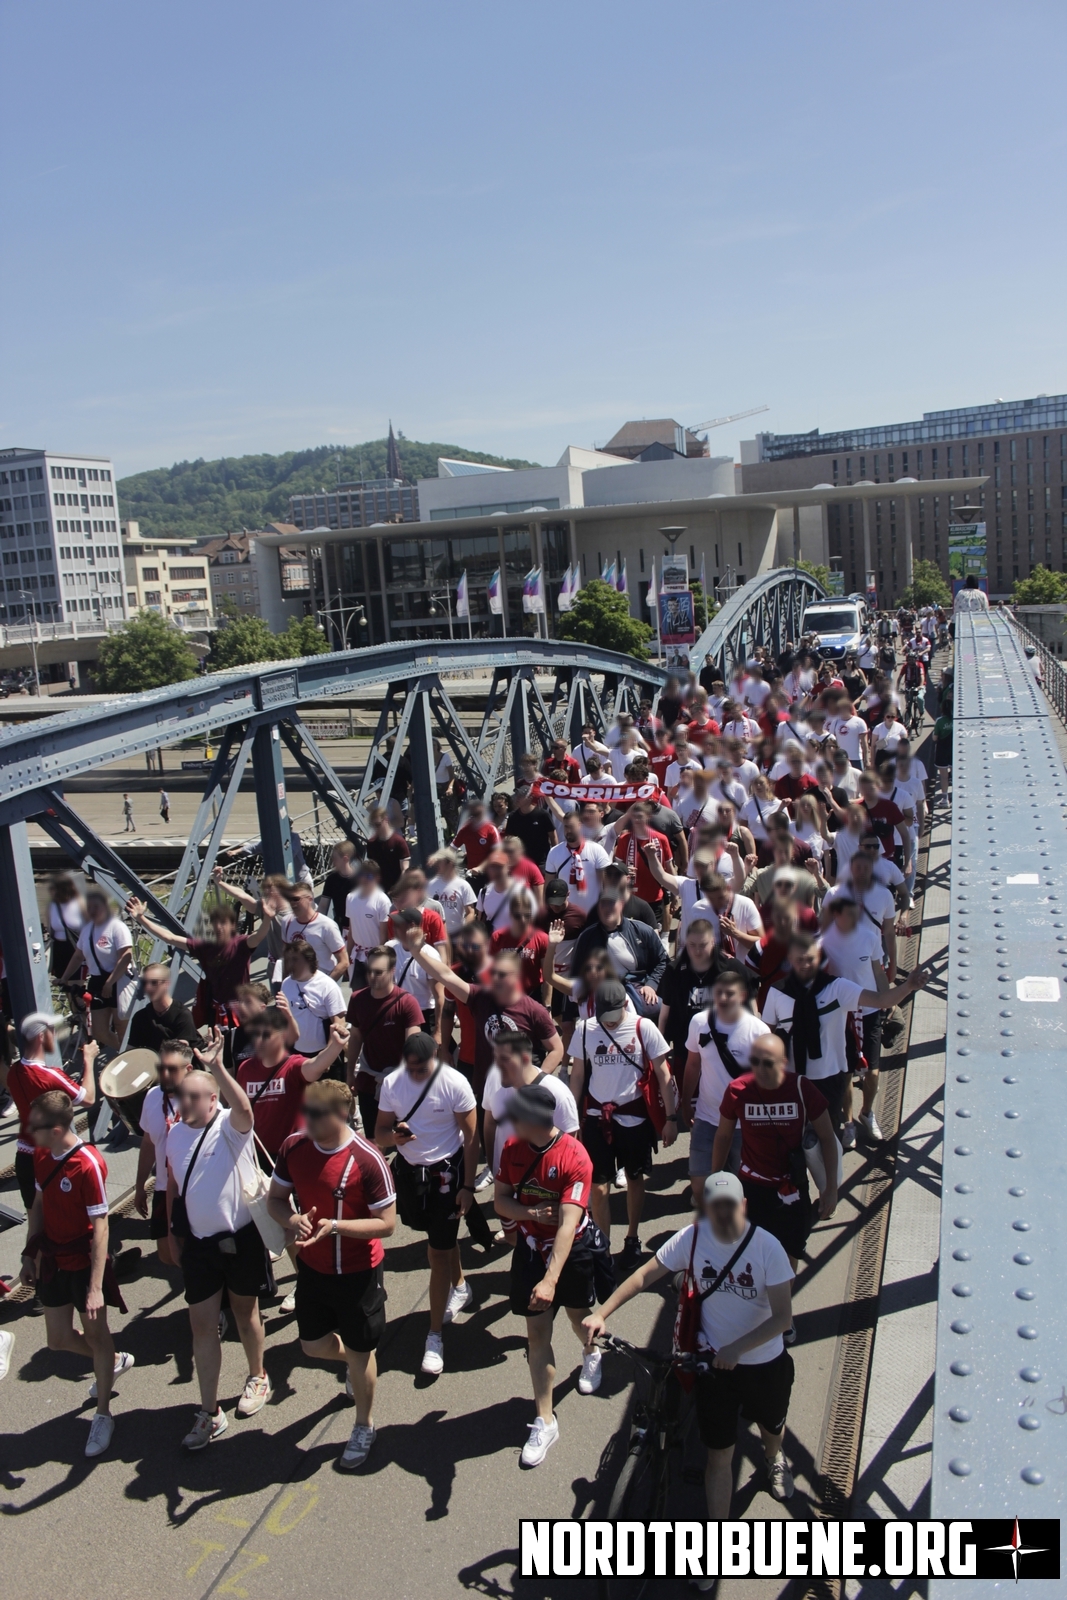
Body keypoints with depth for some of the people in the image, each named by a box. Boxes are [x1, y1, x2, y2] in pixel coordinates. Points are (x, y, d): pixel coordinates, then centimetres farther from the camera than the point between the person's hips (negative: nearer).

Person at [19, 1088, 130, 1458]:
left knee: (96, 1333, 10)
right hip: (52, 1260, 7)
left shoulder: (89, 1165, -27)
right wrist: (30, 1255, 9)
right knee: (59, 1339, 17)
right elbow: (38, 1205, 9)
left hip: (84, 1262, -7)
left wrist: (96, 1286, -24)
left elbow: (100, 1226, -25)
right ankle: (115, 1361, 45)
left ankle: (103, 1415, 28)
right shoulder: (41, 1155, -5)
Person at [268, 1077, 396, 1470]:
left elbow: (386, 1224, -21)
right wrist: (291, 1220, -21)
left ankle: (364, 1428, 38)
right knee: (314, 1346, 19)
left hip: (358, 1273, -5)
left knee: (359, 1353, 13)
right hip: (312, 1268, 5)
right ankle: (354, 1362, 53)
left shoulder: (368, 1161, -26)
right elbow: (275, 1198, 1)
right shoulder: (294, 1147, -11)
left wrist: (336, 1225, -33)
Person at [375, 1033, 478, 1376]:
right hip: (408, 1169, 4)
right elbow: (379, 1134, -2)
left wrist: (467, 1186, -13)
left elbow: (471, 1136, -12)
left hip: (446, 1171, -4)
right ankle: (459, 1286, 50)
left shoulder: (454, 1083, -19)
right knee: (441, 1237, 21)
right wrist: (393, 1136, -26)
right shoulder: (392, 1082, -8)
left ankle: (435, 1335, 7)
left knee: (439, 1250, -4)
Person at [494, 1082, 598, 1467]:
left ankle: (590, 1353, 56)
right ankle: (544, 1421, 14)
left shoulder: (575, 1158, -29)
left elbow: (567, 1225, -33)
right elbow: (500, 1200, -4)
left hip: (572, 1249, -3)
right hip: (530, 1248, 3)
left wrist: (551, 1280, -40)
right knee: (537, 1332, 3)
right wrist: (529, 1212, -24)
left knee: (578, 1313, 21)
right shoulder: (513, 1148, -12)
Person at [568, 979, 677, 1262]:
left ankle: (632, 1238, 34)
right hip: (596, 1118, 1)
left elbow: (663, 1074, -5)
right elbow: (577, 1076, 4)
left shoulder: (644, 1027, -10)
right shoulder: (585, 1030, -6)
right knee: (598, 1187, 0)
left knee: (634, 1179, 15)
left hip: (634, 1117, 0)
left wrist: (671, 1117, -6)